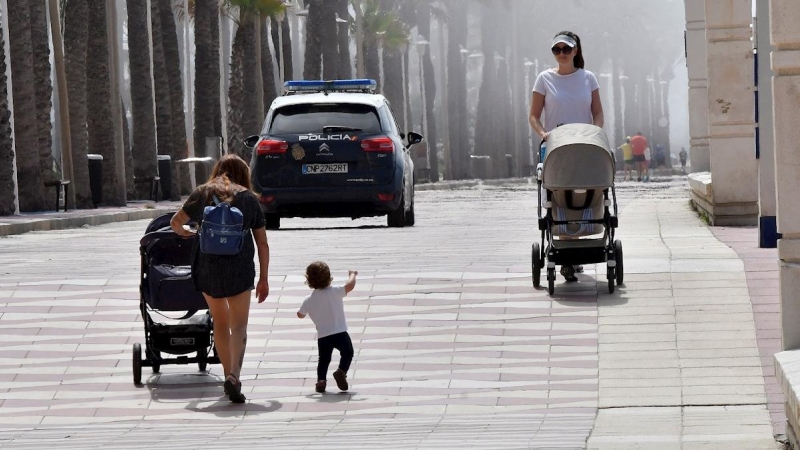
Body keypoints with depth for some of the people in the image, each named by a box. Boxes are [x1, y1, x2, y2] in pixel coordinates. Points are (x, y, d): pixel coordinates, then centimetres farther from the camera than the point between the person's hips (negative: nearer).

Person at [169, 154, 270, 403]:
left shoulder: (202, 193, 8)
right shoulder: (248, 198, 6)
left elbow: (176, 222, 12)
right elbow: (262, 243, 7)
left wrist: (184, 231, 35)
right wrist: (263, 279, 13)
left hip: (207, 268, 2)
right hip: (240, 270, -2)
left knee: (220, 322, 19)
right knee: (239, 326, 1)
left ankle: (229, 376, 22)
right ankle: (234, 375, -20)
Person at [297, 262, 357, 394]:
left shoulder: (309, 300, 3)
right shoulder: (334, 292, -10)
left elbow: (300, 314, 18)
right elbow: (350, 286, -20)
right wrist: (352, 275, 1)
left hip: (322, 336, 3)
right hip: (340, 333, -3)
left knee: (324, 359, 20)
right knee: (347, 353, 15)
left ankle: (321, 379, 1)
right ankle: (341, 371, -10)